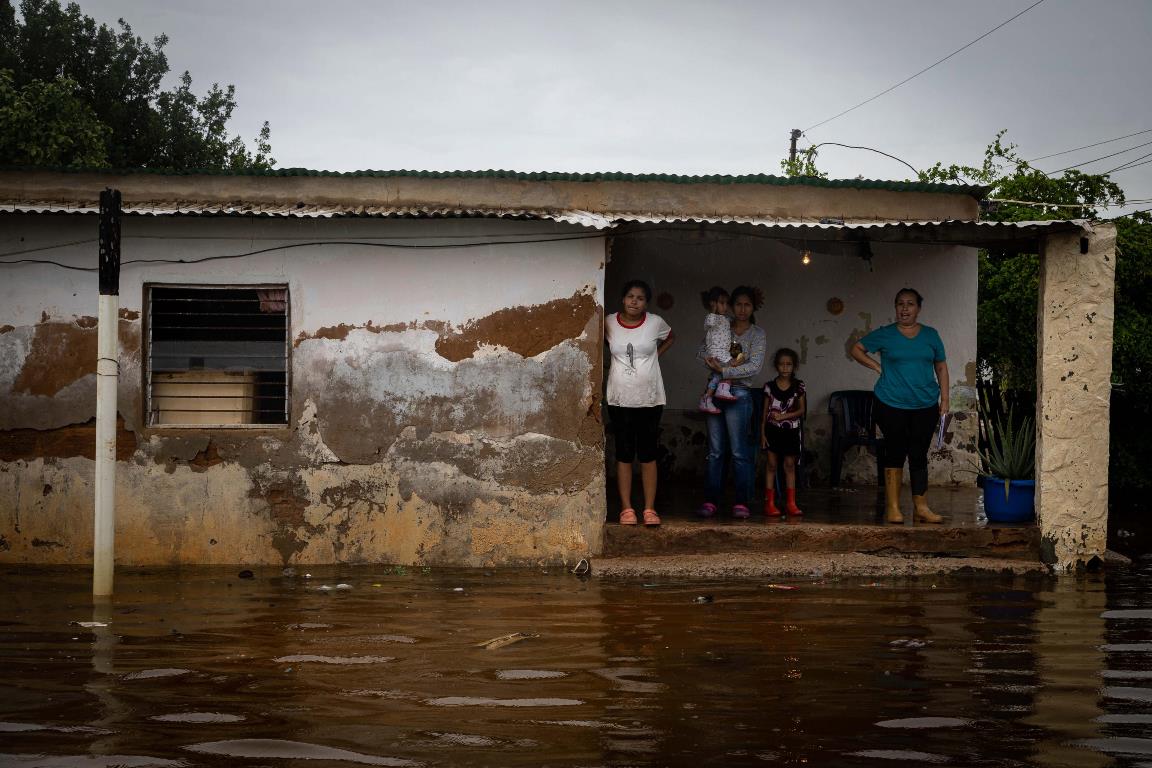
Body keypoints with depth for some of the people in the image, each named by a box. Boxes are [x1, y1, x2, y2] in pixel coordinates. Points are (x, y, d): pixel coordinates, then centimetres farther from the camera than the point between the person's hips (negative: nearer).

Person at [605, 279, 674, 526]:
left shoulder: (655, 323, -1)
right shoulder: (609, 323, -1)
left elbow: (669, 339, 19)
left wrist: (653, 356, 6)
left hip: (650, 399, 0)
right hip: (620, 399, 0)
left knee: (648, 454, 2)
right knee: (624, 454, 3)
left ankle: (650, 509, 5)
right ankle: (626, 509, 8)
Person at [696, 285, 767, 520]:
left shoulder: (757, 333, 3)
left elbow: (755, 366, -8)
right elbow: (701, 352, 8)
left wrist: (724, 370, -15)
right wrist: (713, 359, -13)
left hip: (739, 393, -3)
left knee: (739, 451, -5)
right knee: (715, 450, 5)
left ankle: (741, 503, -2)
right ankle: (710, 500, 6)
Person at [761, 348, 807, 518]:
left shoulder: (798, 386, 0)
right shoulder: (770, 386, 0)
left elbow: (801, 410, -3)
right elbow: (765, 411, 3)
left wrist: (783, 416, -17)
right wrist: (762, 433, -1)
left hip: (791, 430, 0)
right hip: (772, 430, 0)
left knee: (790, 465, 4)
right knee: (771, 465, 1)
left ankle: (791, 503, 7)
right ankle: (769, 503, 1)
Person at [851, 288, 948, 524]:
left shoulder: (931, 335, 7)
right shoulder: (885, 334, 1)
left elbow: (941, 367, 12)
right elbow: (857, 349, 10)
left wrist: (944, 398, 6)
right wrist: (877, 366, -2)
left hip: (925, 406, 2)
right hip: (892, 405, -2)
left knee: (919, 455, 4)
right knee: (895, 452, 1)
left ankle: (921, 507, 9)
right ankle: (892, 507, 6)